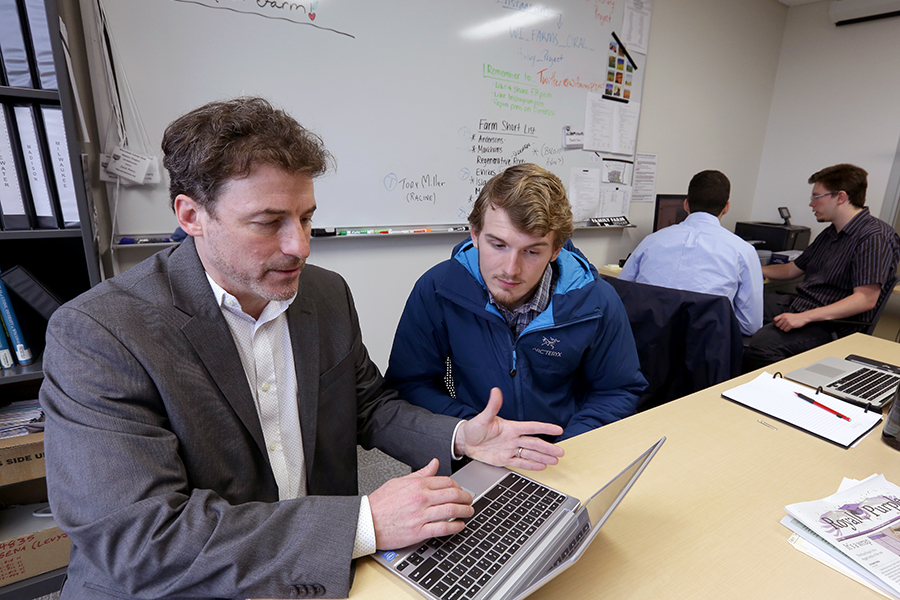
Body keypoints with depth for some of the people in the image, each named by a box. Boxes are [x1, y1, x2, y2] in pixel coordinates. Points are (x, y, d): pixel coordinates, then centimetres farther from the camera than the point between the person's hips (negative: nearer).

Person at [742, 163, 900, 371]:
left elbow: (866, 299, -20)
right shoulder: (830, 233, 18)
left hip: (833, 324, -9)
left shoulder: (876, 236, -11)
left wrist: (805, 317, -28)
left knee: (762, 344, -36)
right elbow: (792, 269, 28)